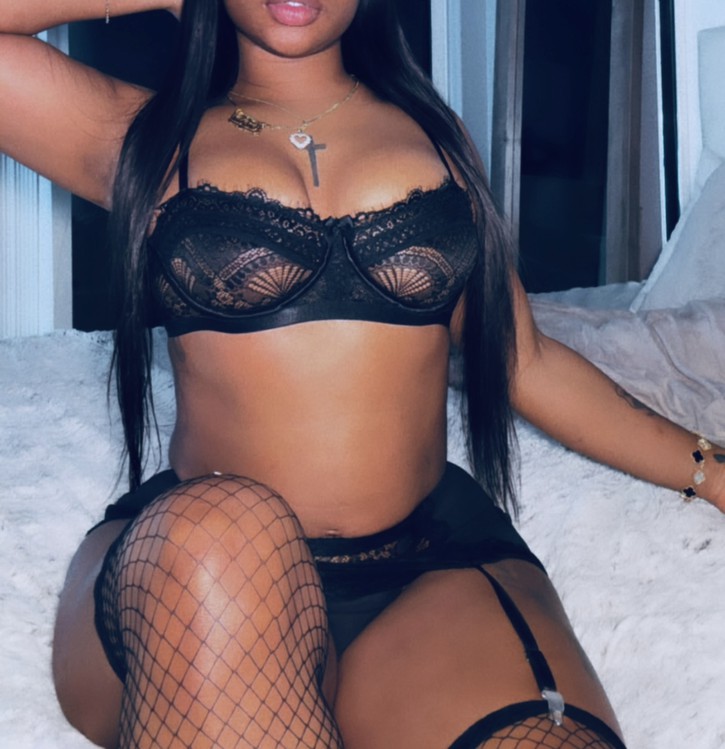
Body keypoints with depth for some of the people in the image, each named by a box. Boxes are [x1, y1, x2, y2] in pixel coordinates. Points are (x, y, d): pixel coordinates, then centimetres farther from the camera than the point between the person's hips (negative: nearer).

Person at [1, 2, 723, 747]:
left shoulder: (432, 131, 18)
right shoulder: (144, 135, 12)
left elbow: (525, 364, 20)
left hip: (433, 565, 0)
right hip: (177, 563, 1)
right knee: (222, 527, -36)